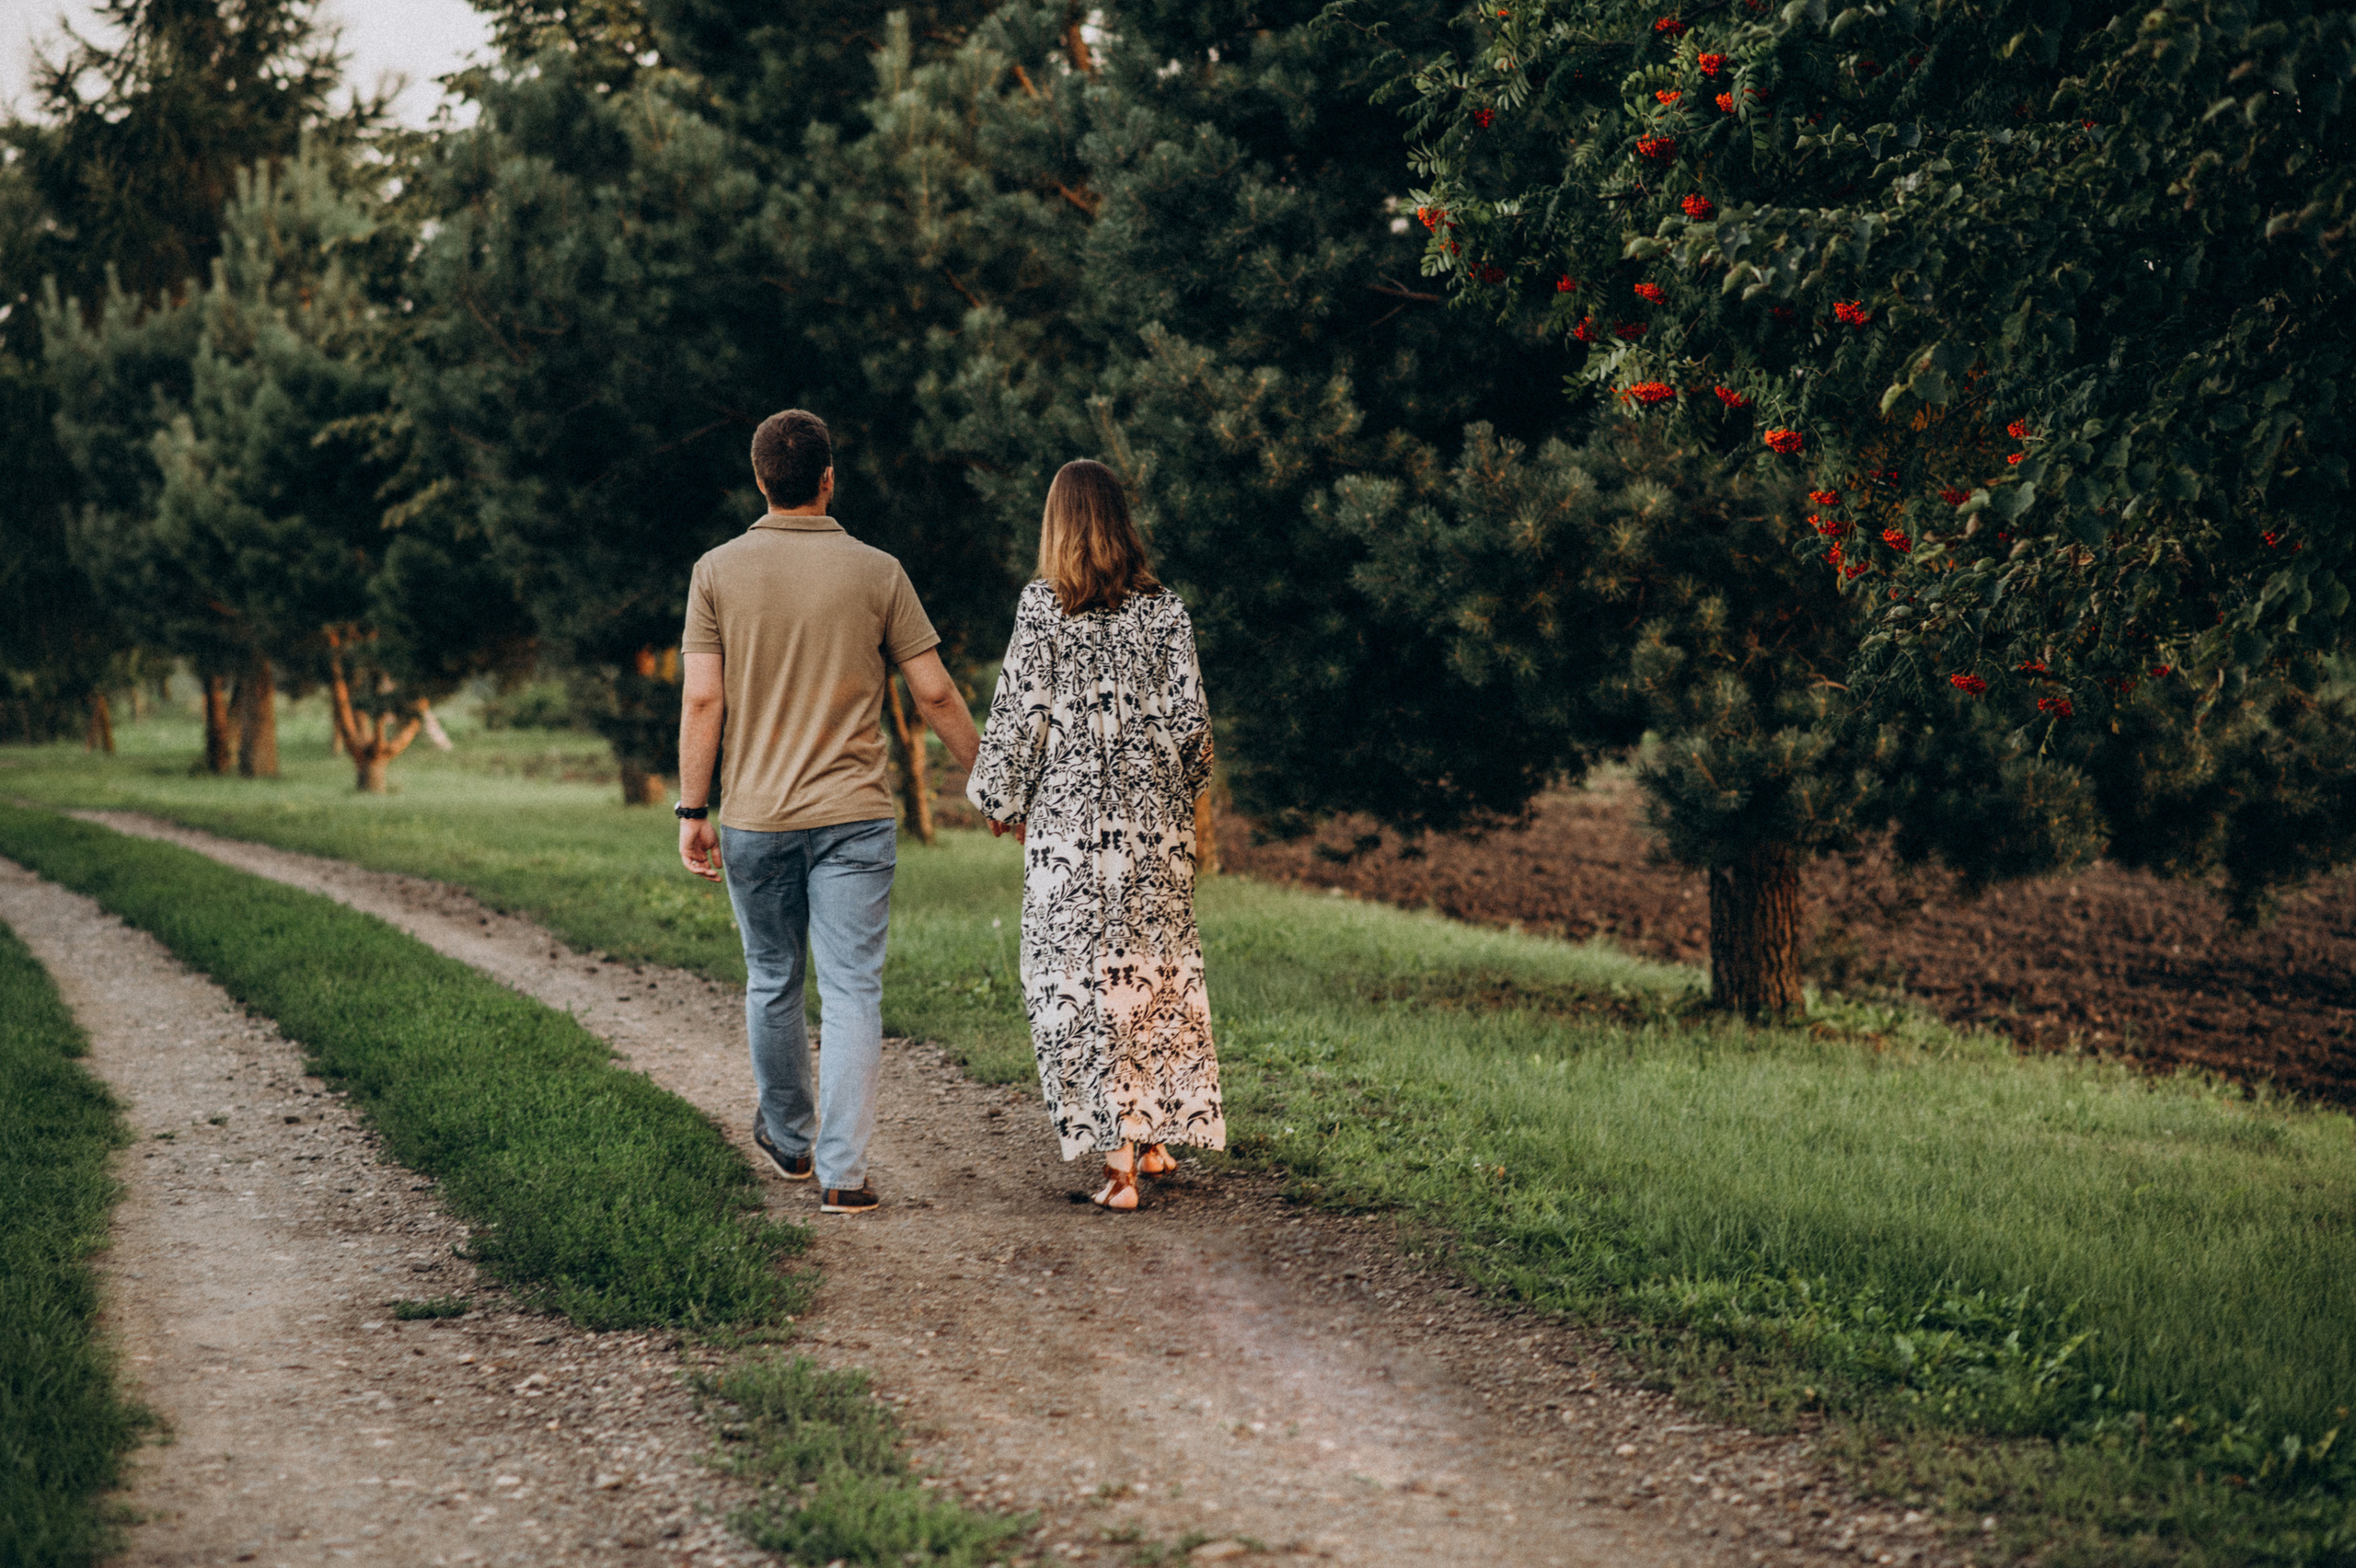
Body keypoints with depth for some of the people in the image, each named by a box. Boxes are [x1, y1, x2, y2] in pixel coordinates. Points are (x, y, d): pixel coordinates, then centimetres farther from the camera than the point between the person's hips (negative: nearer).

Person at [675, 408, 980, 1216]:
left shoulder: (718, 572, -2)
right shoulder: (875, 571, -3)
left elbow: (703, 700, -6)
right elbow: (935, 694, -1)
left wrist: (692, 811, 1)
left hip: (754, 818, 2)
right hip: (853, 815, -1)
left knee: (772, 983, 17)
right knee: (852, 990, -1)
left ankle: (790, 1138, 36)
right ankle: (842, 1170, -7)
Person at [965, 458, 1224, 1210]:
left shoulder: (1042, 606, -7)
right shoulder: (1164, 610, 1)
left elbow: (1022, 715, -7)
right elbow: (1190, 722, 1)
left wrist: (1001, 799, 7)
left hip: (1070, 818, -3)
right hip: (1154, 823, 3)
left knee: (1081, 979, 2)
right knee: (1157, 967, 14)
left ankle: (1118, 1160, -2)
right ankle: (1159, 1136, 20)